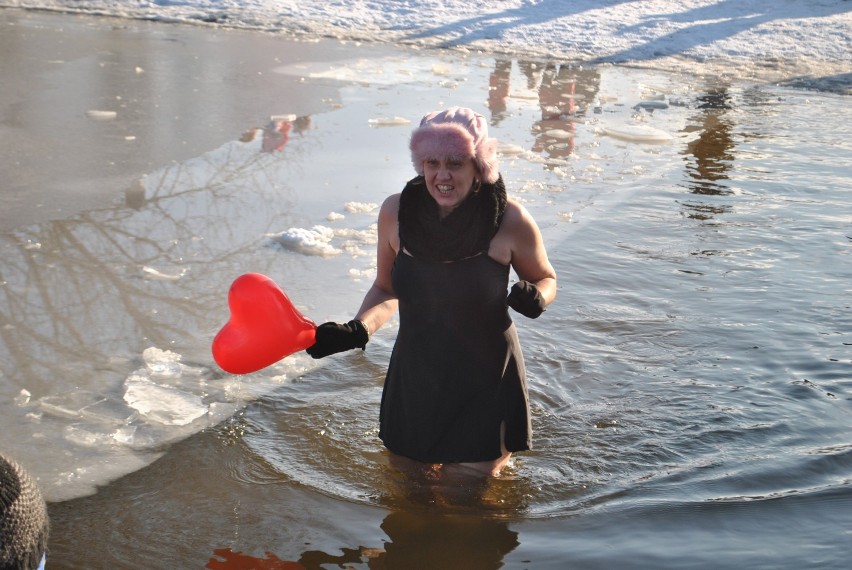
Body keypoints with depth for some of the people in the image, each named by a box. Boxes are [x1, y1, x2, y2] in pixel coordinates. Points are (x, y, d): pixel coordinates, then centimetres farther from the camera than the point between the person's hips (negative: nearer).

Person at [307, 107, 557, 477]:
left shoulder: (509, 221, -18)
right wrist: (356, 331, -13)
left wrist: (536, 298, -23)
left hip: (485, 381, -3)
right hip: (414, 377, 3)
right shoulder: (396, 213, -11)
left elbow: (545, 278, 0)